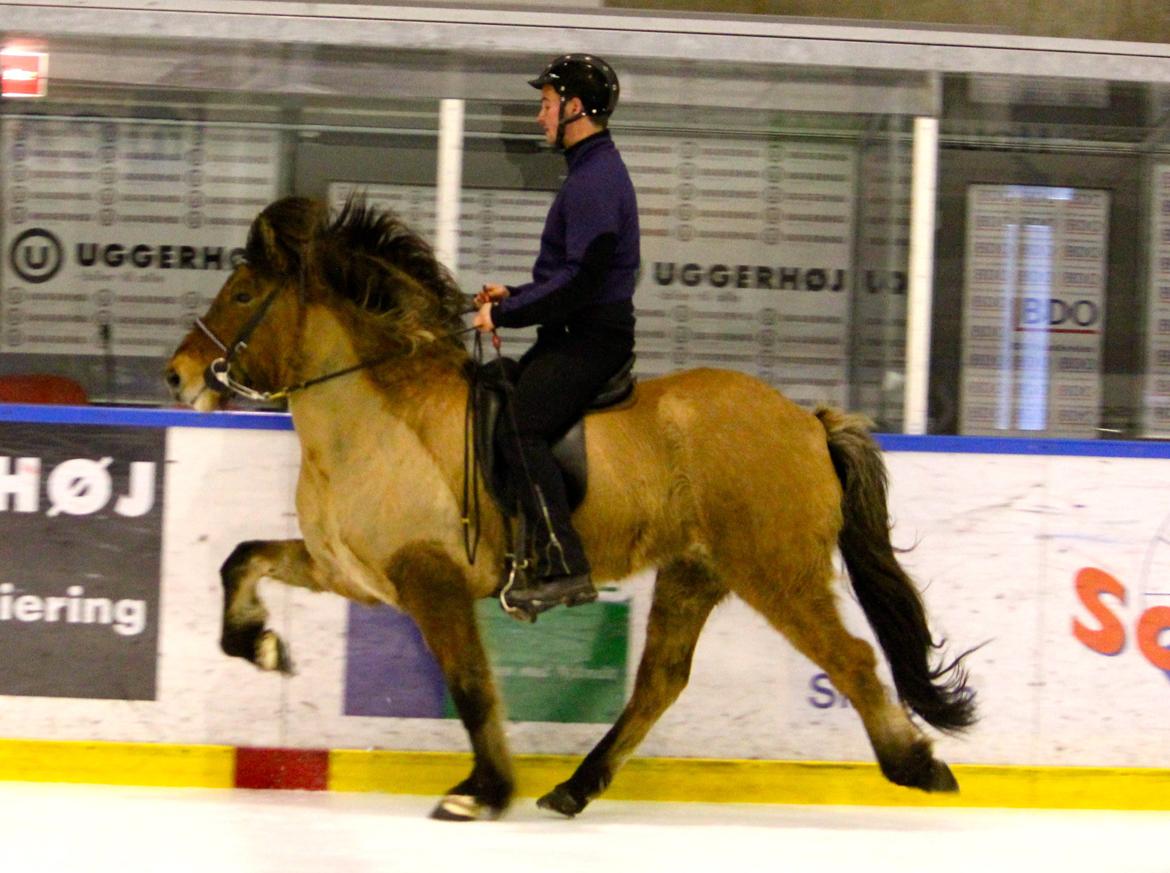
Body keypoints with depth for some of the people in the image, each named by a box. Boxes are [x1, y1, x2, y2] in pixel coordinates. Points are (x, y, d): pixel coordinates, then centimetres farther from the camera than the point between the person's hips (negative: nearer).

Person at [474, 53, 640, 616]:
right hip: (574, 334, 11)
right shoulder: (592, 169, 17)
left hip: (591, 337, -11)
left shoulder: (595, 180, -17)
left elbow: (580, 278, -25)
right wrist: (514, 295, 15)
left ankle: (565, 569, -25)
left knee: (519, 427, -22)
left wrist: (506, 314, -19)